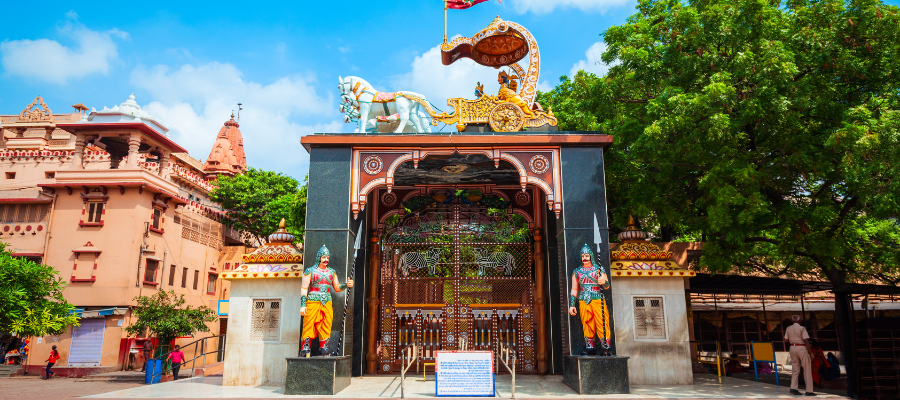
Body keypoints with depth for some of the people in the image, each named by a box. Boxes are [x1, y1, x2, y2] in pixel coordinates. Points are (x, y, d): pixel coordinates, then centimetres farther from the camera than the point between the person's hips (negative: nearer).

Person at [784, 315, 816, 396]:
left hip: (792, 348, 5)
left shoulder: (788, 328, 6)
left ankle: (793, 388, 3)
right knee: (807, 369, 2)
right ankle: (809, 390, 2)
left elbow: (786, 340, 7)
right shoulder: (802, 328, -9)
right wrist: (810, 351, -11)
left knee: (795, 369, 12)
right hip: (801, 348, -5)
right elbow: (806, 340, -16)